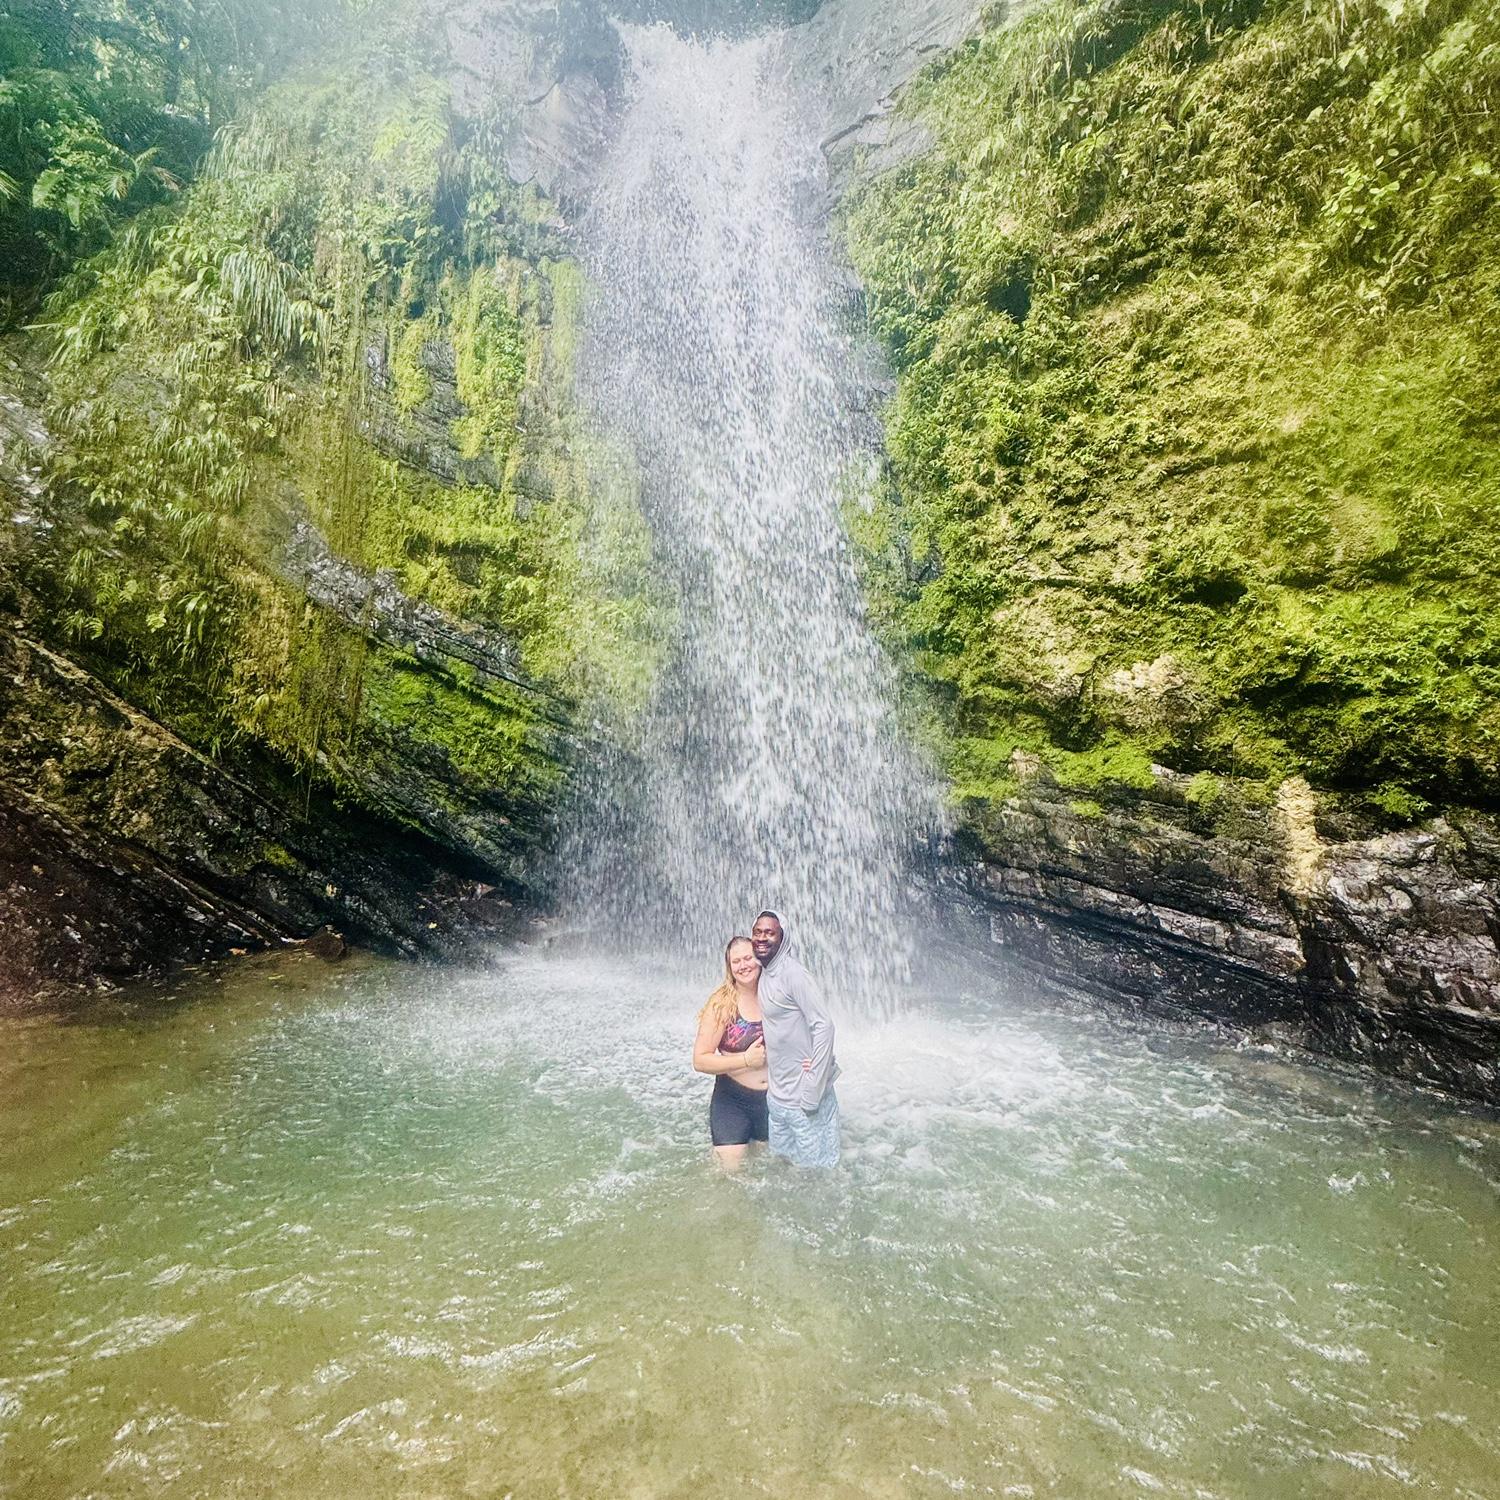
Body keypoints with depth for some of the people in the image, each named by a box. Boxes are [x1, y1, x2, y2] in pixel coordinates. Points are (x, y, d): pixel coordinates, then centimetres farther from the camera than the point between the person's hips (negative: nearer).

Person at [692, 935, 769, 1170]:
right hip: (733, 1099, -3)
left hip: (775, 1096, 3)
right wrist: (746, 1060, -21)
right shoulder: (721, 1005, -14)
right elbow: (700, 1061, -13)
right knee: (731, 1167, -2)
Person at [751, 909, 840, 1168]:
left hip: (803, 1089, -8)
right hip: (778, 1091, 8)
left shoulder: (792, 973, -19)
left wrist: (812, 1089, -22)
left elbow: (824, 1026, -22)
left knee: (813, 1163, 5)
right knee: (781, 1155, 20)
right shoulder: (763, 974, 6)